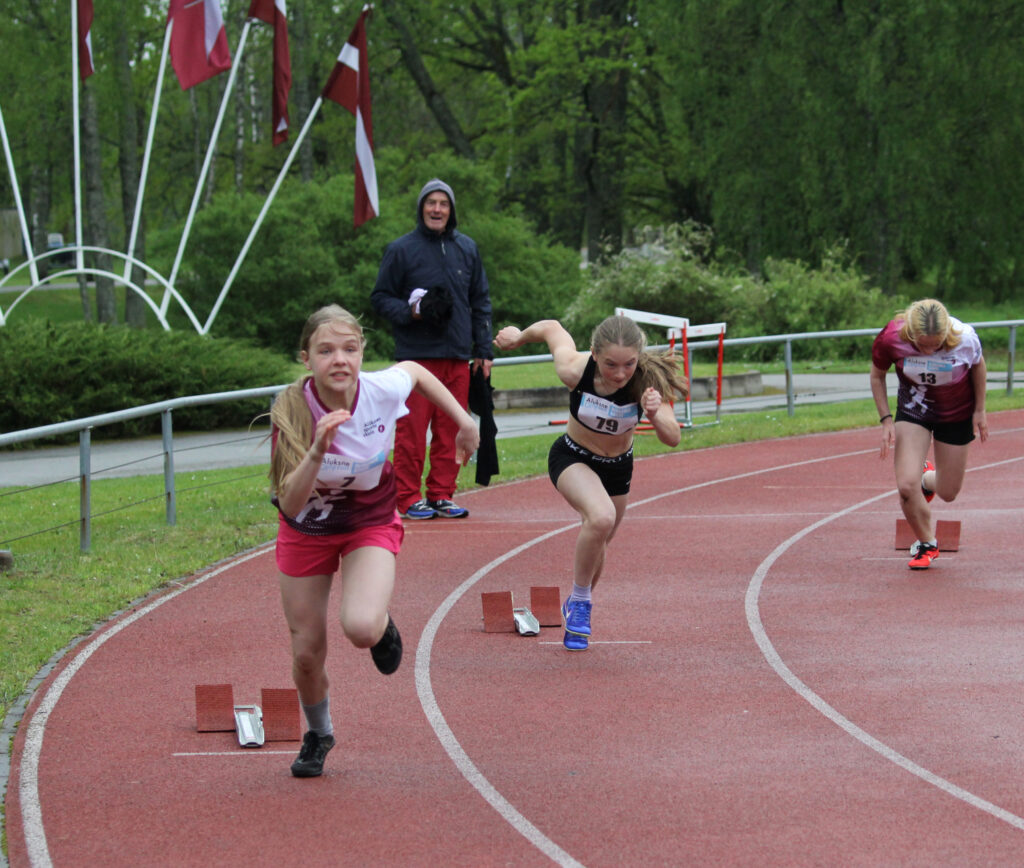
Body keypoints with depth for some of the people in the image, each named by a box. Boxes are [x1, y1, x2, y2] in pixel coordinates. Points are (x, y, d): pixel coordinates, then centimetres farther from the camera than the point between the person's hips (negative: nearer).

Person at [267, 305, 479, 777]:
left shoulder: (382, 391, -25)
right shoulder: (292, 411, -29)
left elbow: (415, 370, 1)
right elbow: (291, 505, -33)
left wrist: (465, 422, 7)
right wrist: (317, 452, -48)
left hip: (370, 525, 0)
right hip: (308, 531, 0)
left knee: (360, 628, -28)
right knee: (306, 651, 5)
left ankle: (383, 625, 12)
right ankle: (318, 735, 37)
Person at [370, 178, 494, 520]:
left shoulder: (467, 249, 13)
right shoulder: (401, 250, 1)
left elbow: (481, 302, 18)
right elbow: (380, 297, 4)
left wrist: (484, 350, 11)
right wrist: (409, 312, -14)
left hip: (458, 357, 4)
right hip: (417, 355, -4)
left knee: (450, 431, 5)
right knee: (412, 430, -6)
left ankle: (442, 495, 12)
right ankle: (409, 498, -1)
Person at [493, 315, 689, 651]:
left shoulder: (647, 381, -31)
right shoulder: (575, 369, -32)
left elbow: (673, 438, -30)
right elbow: (551, 328, -13)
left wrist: (655, 415, -51)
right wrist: (517, 337, 8)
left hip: (617, 468, 3)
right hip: (572, 459, -3)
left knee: (597, 543, 21)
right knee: (601, 517, -32)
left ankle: (578, 607, 52)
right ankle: (579, 600, -9)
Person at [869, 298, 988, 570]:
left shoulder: (965, 338, -31)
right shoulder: (891, 338, -30)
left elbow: (978, 365, -6)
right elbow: (877, 376, -8)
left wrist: (979, 410, 0)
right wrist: (886, 420, -12)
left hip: (956, 415, 0)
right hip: (913, 412, 0)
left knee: (948, 493, 8)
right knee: (906, 486, -17)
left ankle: (927, 479, 46)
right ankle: (926, 543, 11)